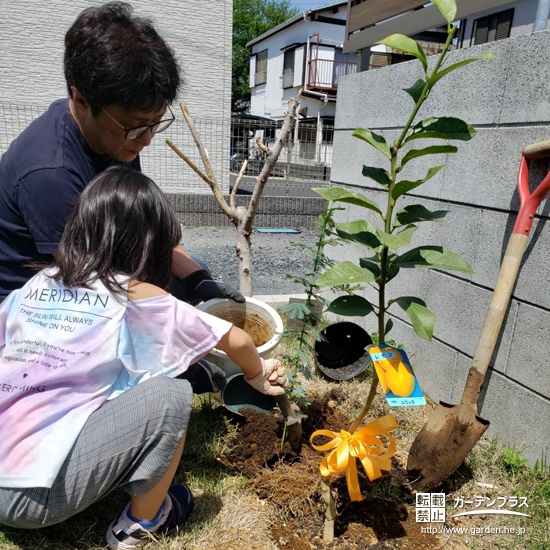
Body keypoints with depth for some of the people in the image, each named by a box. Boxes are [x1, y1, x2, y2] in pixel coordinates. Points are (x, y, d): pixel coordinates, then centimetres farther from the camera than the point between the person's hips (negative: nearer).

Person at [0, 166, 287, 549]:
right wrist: (258, 377, 17)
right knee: (170, 393, -7)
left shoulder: (37, 284, 3)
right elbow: (236, 340, -3)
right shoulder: (136, 298, -11)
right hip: (36, 497, -7)